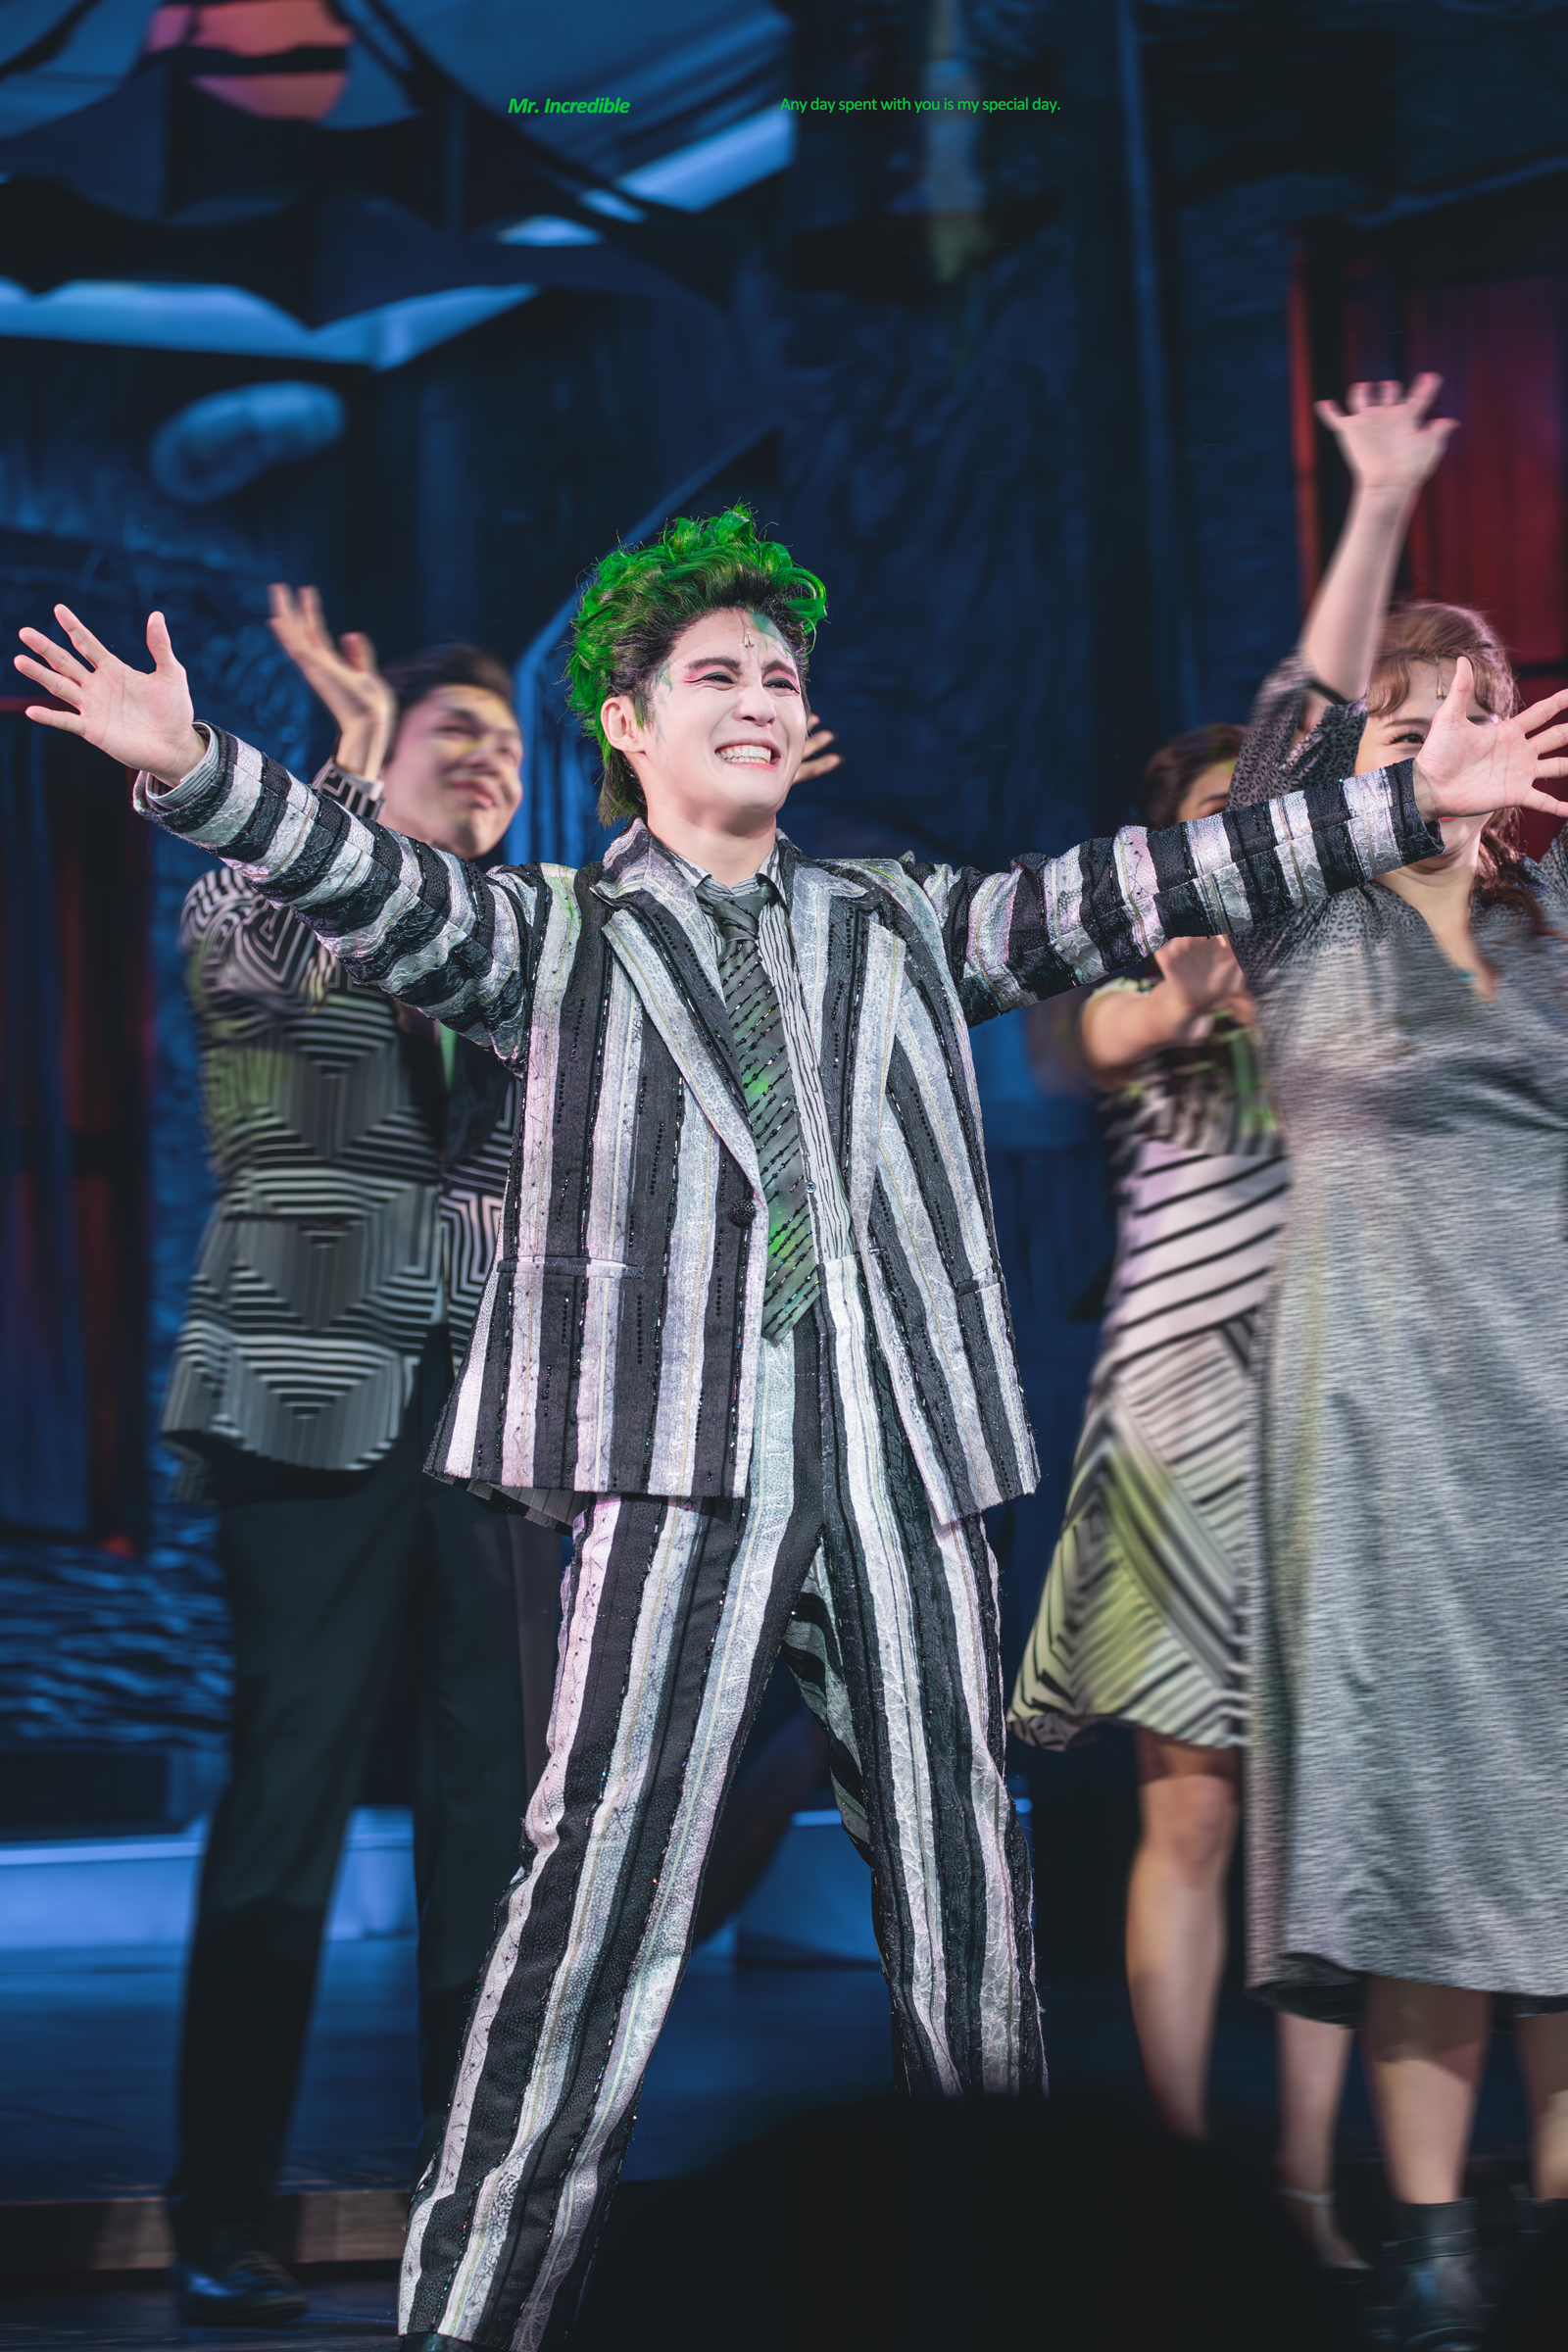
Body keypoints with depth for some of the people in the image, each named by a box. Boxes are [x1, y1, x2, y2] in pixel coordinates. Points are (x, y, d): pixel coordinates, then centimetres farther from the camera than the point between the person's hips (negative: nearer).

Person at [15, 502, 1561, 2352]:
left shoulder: (898, 922, 21)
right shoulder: (552, 935, 11)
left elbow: (1126, 891, 16)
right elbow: (371, 885, -4)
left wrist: (1411, 801, 10)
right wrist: (191, 768, -23)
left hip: (905, 1450, 4)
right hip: (677, 1445, -4)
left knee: (959, 1869, 6)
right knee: (609, 1869, -11)